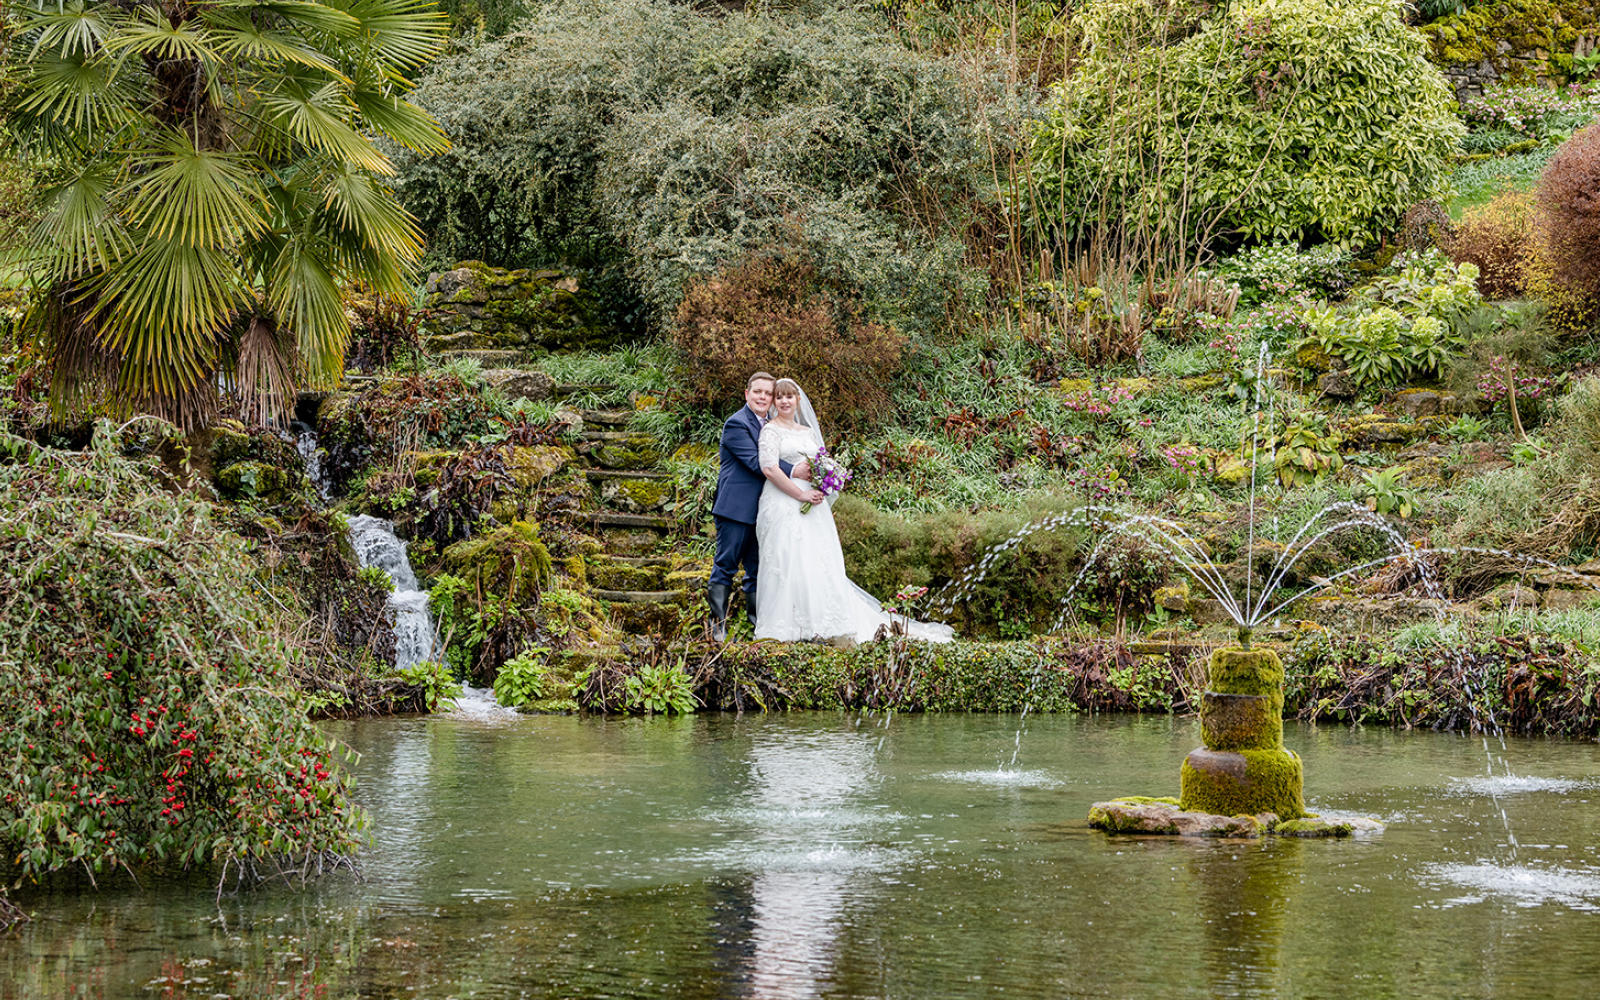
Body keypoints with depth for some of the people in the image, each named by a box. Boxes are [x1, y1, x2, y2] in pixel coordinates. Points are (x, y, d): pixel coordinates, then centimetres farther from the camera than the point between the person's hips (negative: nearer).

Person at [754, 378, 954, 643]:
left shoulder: (808, 431, 20)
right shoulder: (771, 430, 1)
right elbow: (769, 468, -12)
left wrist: (820, 488, 1)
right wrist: (801, 494, -15)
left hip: (813, 505, 6)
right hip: (783, 505, -6)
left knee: (819, 564, 1)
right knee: (788, 561, -11)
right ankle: (781, 628, -9)